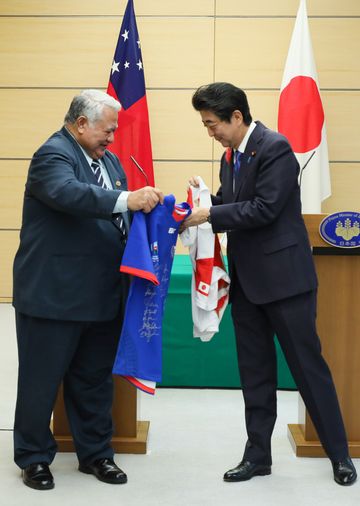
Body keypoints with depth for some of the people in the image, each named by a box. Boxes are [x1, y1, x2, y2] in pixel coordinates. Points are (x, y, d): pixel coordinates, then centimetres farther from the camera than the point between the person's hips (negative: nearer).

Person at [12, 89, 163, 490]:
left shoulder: (108, 159, 14)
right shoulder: (52, 154, -12)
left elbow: (117, 216, 17)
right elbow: (67, 192, -33)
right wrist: (127, 199, -43)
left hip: (102, 294, 8)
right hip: (52, 294, -8)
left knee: (95, 379, 16)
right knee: (41, 380, 6)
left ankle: (95, 453, 30)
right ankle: (33, 458, 22)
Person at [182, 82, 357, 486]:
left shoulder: (275, 148, -14)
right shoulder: (230, 157, 12)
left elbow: (264, 209, -21)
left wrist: (209, 215, -18)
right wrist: (203, 200, -4)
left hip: (284, 276, -8)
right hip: (247, 280, 8)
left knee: (308, 365, 2)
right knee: (254, 371, 11)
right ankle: (258, 455, 22)